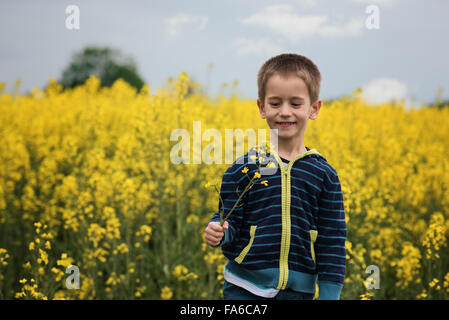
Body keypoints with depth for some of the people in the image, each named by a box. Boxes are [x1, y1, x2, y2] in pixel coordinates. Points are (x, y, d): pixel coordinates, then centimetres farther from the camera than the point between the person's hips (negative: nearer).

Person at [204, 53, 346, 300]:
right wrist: (218, 232, -19)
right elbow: (231, 221, 3)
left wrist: (329, 295, -1)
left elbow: (332, 242, 3)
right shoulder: (242, 169, -1)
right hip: (244, 290, -1)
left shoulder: (324, 175, 1)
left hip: (298, 291, 1)